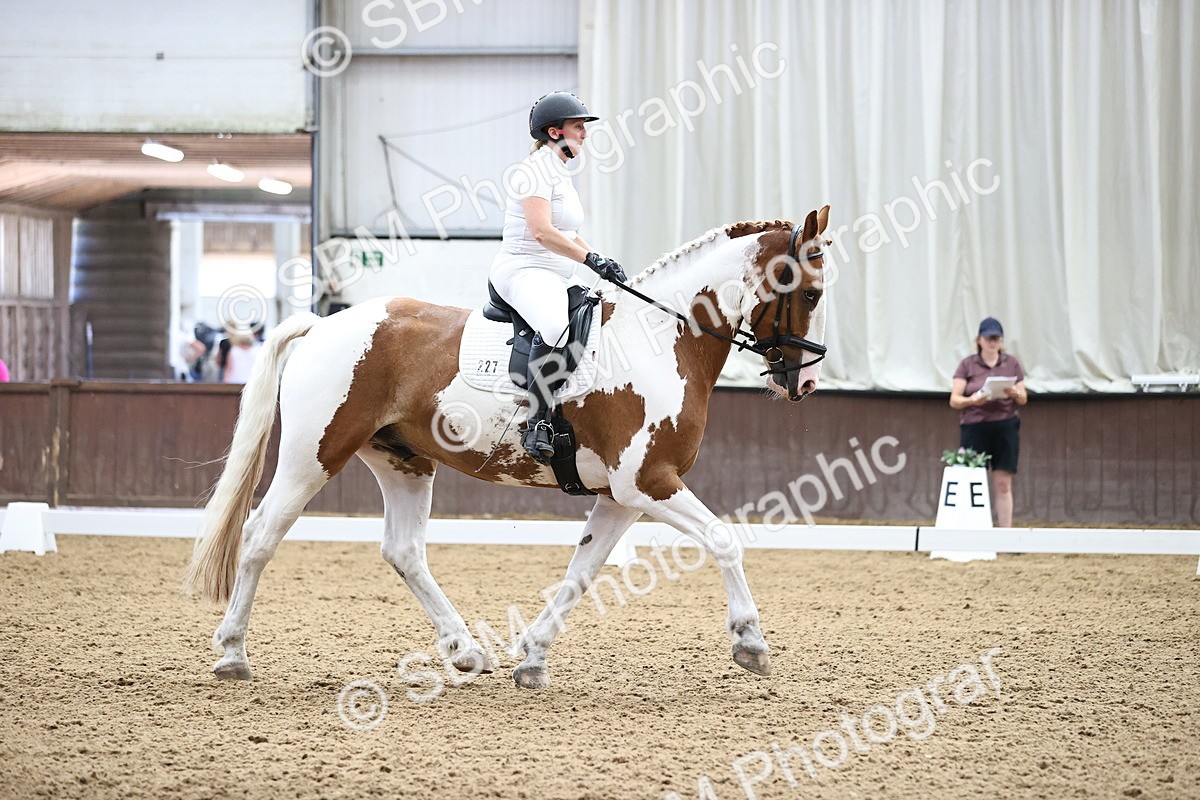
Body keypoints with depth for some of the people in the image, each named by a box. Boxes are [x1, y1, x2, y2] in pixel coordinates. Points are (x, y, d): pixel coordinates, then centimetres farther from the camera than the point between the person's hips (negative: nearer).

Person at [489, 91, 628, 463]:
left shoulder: (561, 174, 22)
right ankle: (537, 425, -38)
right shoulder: (537, 168, -9)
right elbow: (541, 231, -22)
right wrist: (592, 260, -23)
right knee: (555, 326, -37)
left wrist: (602, 261, 12)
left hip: (560, 276, 11)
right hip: (524, 269, -11)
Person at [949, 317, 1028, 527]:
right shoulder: (967, 365, 5)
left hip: (1005, 428, 1)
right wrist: (972, 400, -20)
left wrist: (1015, 394, -13)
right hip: (974, 428, -1)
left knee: (1003, 484, -1)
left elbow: (1023, 399, 10)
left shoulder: (1012, 364, 11)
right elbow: (954, 400, 0)